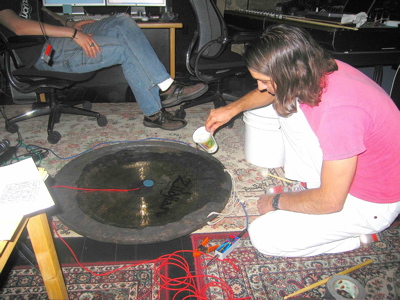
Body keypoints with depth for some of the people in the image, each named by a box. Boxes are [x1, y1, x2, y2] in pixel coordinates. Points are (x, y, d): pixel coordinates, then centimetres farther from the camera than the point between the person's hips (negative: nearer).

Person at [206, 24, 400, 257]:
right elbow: (275, 92, 13)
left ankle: (357, 235, 5)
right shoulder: (319, 70, -12)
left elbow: (330, 202, -28)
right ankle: (311, 182, 9)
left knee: (264, 237, -12)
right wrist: (234, 108, 6)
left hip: (371, 204, -7)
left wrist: (277, 201, -13)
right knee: (287, 106, 1)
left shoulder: (340, 111, -37)